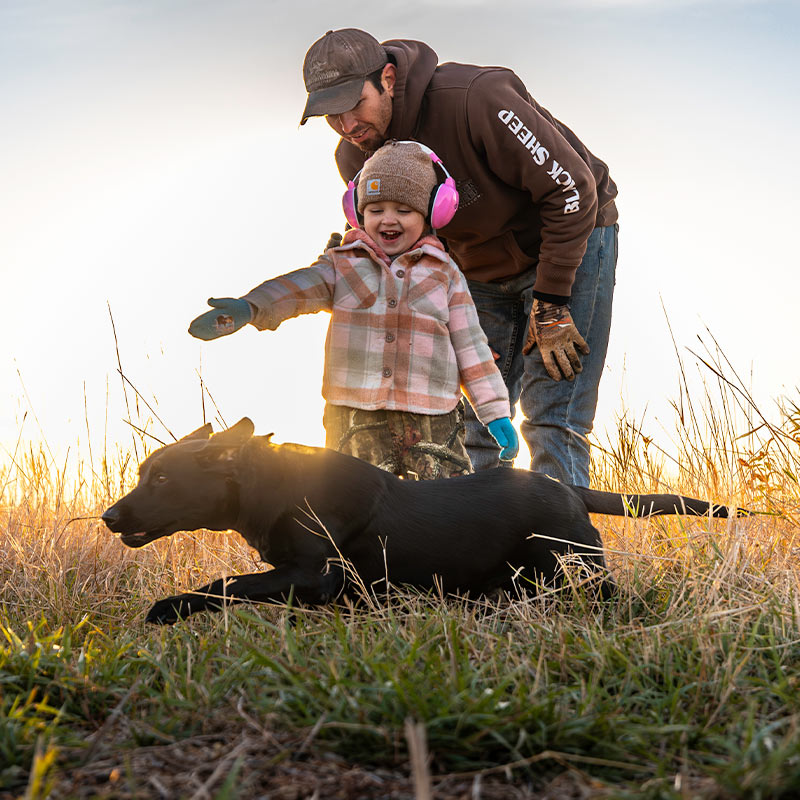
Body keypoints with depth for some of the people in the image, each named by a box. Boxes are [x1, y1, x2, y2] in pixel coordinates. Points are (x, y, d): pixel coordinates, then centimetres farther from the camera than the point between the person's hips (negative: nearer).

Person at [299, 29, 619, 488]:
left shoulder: (476, 97, -31)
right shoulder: (355, 159, -11)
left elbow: (571, 188, -26)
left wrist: (550, 305, -24)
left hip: (571, 240, -6)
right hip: (483, 272, 6)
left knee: (552, 417, -14)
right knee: (467, 421, 1)